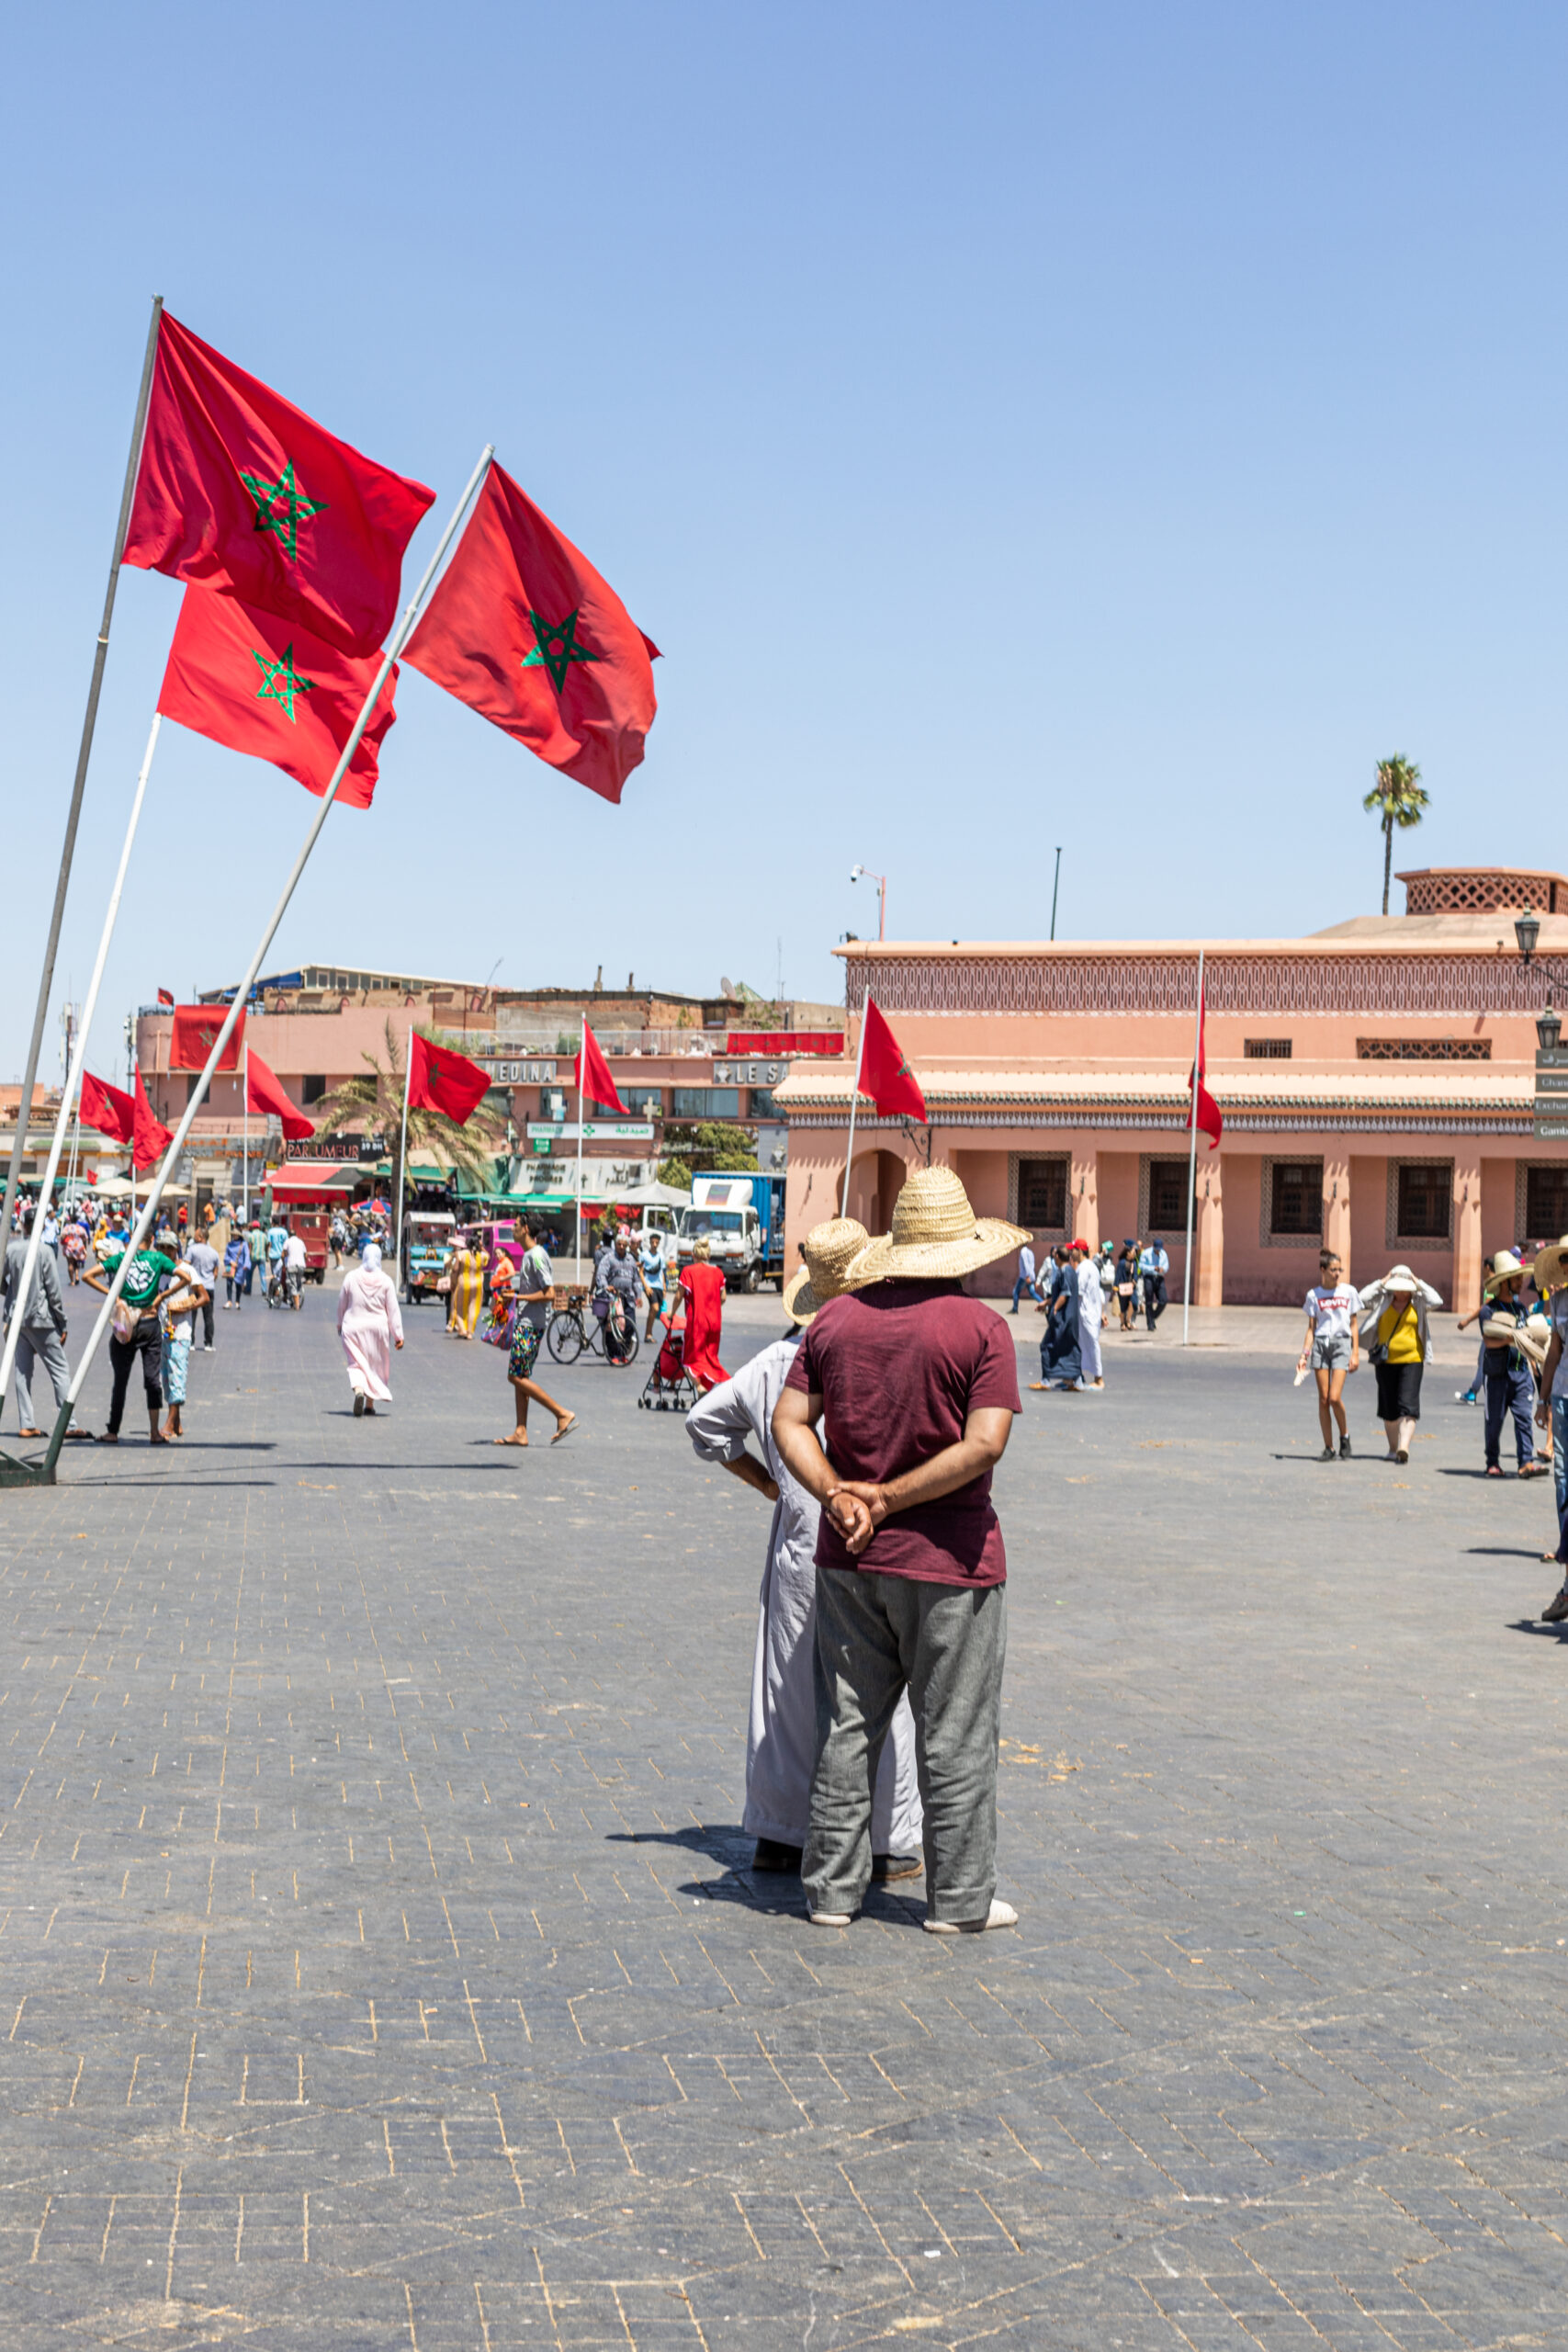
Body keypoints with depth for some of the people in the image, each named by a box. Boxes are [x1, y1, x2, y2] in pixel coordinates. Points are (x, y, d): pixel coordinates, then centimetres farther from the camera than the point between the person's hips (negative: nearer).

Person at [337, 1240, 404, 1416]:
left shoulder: (351, 1277, -5)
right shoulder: (386, 1281, -6)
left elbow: (342, 1303, 5)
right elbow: (393, 1310, -5)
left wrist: (340, 1324, 22)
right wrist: (398, 1335, -1)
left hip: (353, 1327, 0)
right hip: (378, 1328, 1)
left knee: (356, 1363, 2)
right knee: (375, 1365, 13)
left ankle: (359, 1390, -28)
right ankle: (370, 1405, 16)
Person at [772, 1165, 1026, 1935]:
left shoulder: (838, 1318, 4)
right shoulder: (980, 1328, -10)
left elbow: (789, 1423, 0)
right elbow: (985, 1444, -19)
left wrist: (838, 1497, -9)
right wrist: (890, 1498, -14)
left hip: (848, 1557, 5)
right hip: (947, 1558, -4)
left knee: (847, 1726, 13)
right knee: (954, 1733, 6)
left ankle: (832, 1888, 18)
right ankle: (959, 1898, 13)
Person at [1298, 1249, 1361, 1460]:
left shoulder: (1349, 1291, 5)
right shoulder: (1314, 1295, 6)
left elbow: (1354, 1324, 8)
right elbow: (1311, 1328, 8)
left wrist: (1355, 1353, 1)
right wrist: (1304, 1355, 0)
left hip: (1342, 1344, -1)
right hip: (1321, 1345, 1)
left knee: (1335, 1397, -14)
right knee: (1323, 1399, 0)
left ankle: (1344, 1435, 10)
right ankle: (1328, 1447, 8)